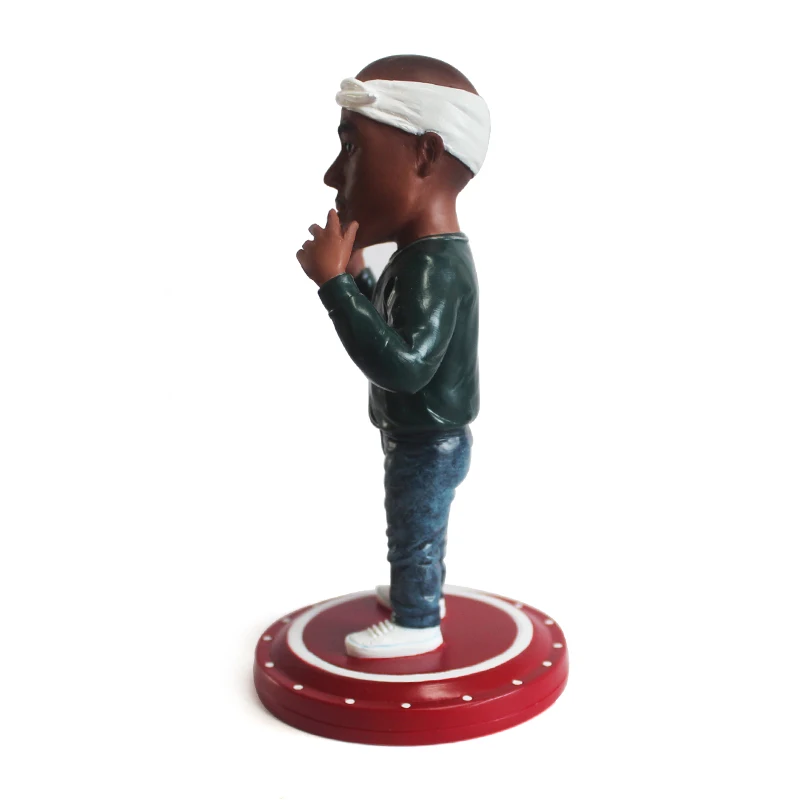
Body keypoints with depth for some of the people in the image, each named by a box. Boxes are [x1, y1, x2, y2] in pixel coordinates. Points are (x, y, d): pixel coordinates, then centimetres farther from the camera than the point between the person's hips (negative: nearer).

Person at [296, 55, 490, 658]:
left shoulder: (433, 268, -31)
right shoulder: (428, 256, 1)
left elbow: (402, 364, -41)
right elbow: (395, 331, 14)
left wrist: (334, 284, -39)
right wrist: (355, 275, 2)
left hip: (428, 446, -10)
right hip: (426, 442, 10)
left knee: (414, 534, 10)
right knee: (418, 530, 27)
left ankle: (416, 625, 28)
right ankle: (420, 592, 47)